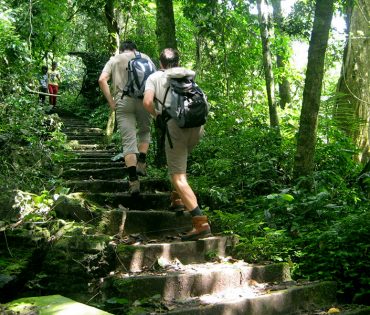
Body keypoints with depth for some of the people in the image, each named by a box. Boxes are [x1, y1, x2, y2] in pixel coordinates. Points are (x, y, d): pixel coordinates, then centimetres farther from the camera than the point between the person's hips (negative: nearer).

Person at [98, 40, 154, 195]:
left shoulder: (114, 60, 18)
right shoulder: (144, 58, 17)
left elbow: (102, 80, 2)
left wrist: (111, 102, 3)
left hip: (122, 101, 0)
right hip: (143, 100, 0)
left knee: (128, 141, -1)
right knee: (144, 131, 25)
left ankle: (133, 180, -9)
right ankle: (141, 163, 8)